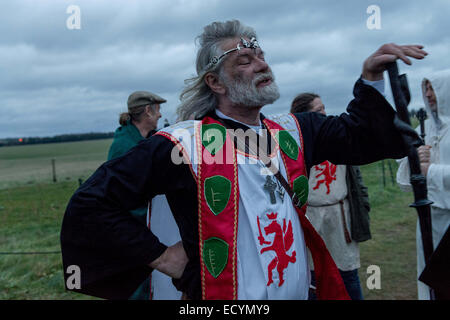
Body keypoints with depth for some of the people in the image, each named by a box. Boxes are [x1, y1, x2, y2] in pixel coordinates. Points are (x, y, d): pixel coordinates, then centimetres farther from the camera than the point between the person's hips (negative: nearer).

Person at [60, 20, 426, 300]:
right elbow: (90, 204, -14)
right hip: (223, 294, -5)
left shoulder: (292, 132, 4)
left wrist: (372, 79, -6)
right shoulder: (185, 144, -15)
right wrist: (159, 255, -13)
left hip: (304, 290, 6)